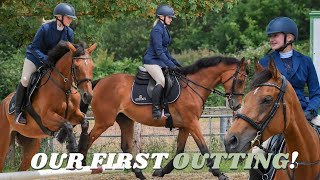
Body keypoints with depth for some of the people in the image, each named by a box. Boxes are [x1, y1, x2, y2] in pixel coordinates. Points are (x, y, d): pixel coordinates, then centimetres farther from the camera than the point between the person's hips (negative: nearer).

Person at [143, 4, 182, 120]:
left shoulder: (164, 29, 17)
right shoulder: (157, 30, -14)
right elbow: (159, 51, -20)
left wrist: (175, 63, 18)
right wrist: (171, 65, -22)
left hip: (160, 61, 10)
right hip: (152, 61, -10)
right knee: (162, 81, -29)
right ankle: (156, 110, -29)